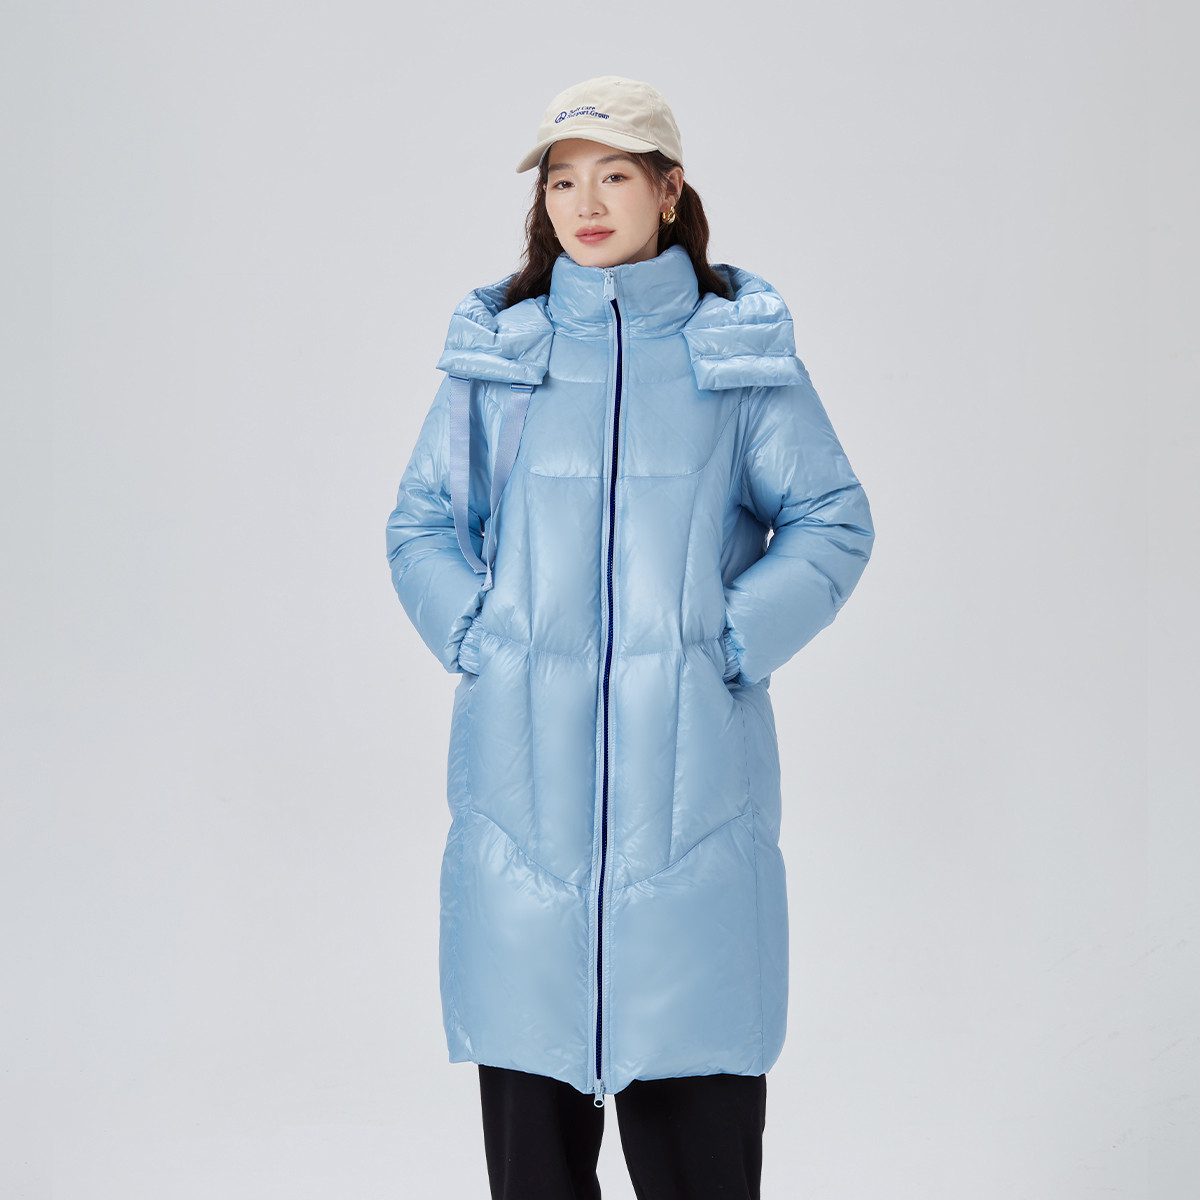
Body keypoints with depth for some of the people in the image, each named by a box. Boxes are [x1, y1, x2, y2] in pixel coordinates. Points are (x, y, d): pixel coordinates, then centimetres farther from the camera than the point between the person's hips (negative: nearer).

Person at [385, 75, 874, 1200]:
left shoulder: (742, 347, 4)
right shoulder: (497, 348, 8)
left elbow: (834, 520, 6)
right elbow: (421, 523, 13)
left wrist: (730, 640, -5)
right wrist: (477, 635, -2)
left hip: (693, 749, -1)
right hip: (524, 757, 2)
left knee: (699, 1107, 2)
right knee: (529, 1104, 7)